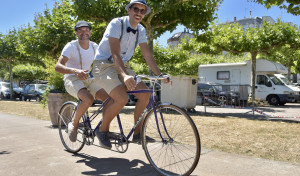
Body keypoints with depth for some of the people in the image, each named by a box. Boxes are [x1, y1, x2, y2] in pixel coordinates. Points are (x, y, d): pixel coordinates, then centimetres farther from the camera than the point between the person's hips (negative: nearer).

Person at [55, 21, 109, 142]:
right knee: (88, 99, -35)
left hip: (88, 79, 5)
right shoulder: (71, 46, -14)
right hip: (72, 79, -5)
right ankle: (73, 124, -8)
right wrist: (75, 71, -44)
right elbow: (58, 66, -24)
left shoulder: (94, 47, 3)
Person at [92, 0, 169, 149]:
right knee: (122, 98, -28)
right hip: (104, 65, -6)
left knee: (145, 94, -9)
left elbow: (147, 55, 2)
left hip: (122, 66, 7)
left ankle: (137, 133, 5)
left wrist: (159, 74, -8)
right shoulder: (116, 24, -18)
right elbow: (115, 54, -30)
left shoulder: (141, 30, 2)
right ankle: (102, 130, -3)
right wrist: (125, 76, -45)